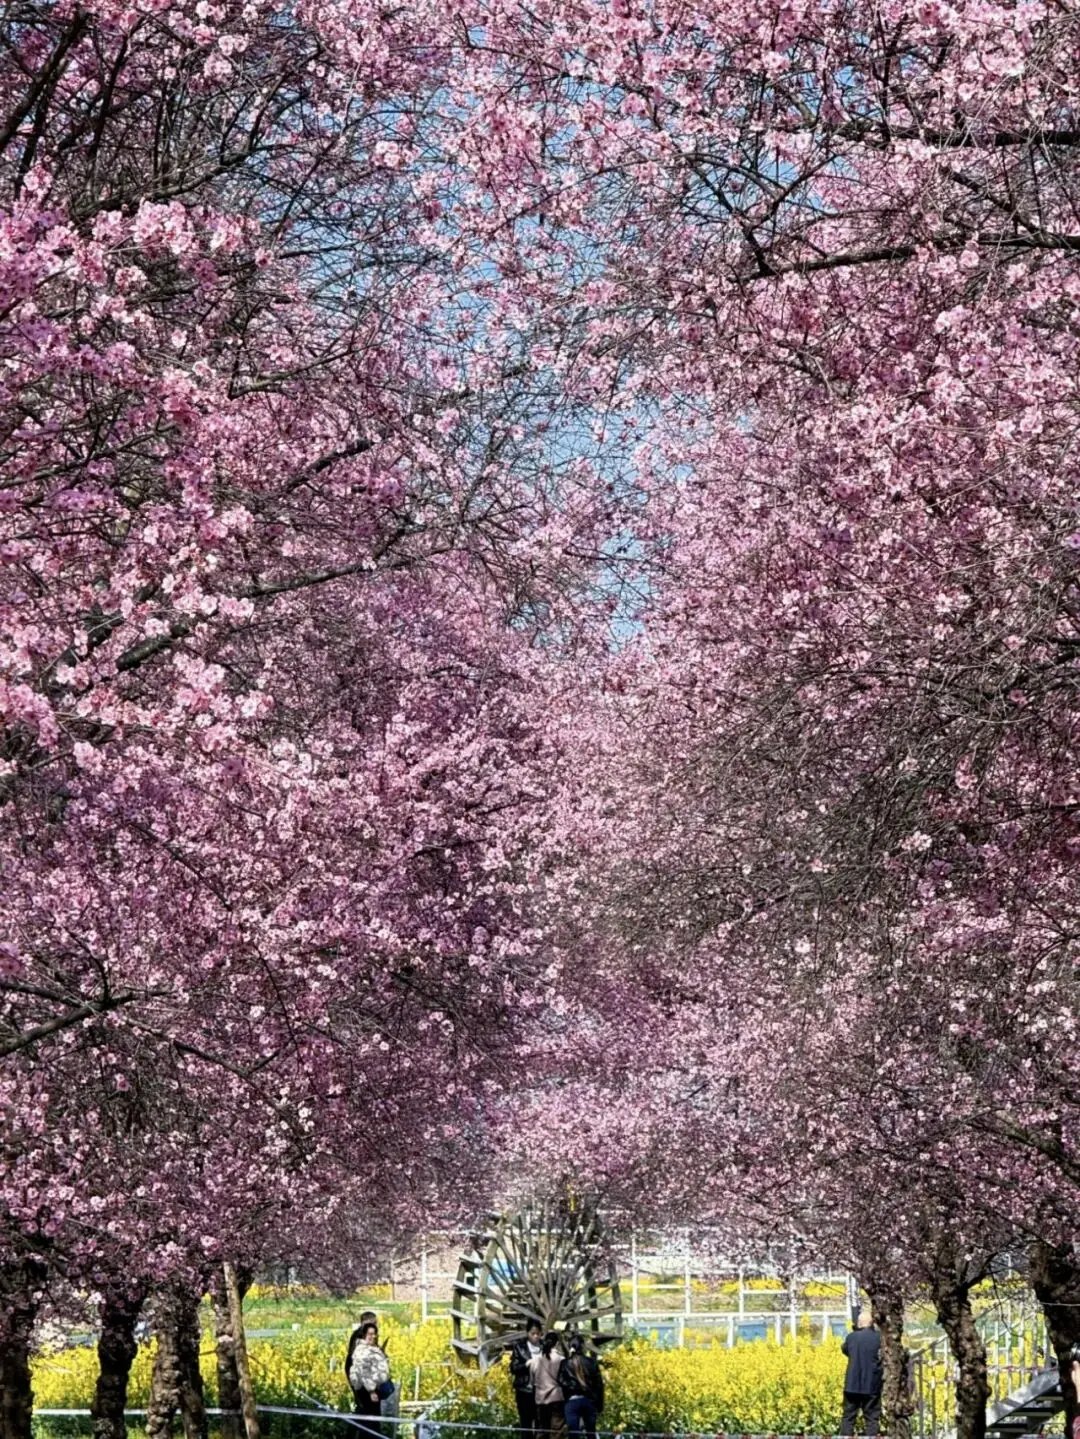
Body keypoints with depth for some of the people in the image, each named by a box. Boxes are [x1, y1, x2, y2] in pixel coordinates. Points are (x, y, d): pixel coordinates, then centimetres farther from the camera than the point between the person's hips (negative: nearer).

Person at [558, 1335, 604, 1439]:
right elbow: (599, 1384, 4)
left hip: (572, 1401, -2)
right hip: (589, 1400, 2)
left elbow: (561, 1383, -4)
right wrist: (600, 1406, 11)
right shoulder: (591, 1362, 2)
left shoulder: (565, 1363, 0)